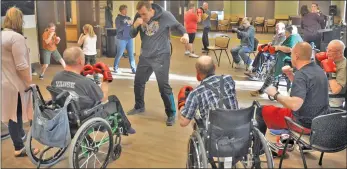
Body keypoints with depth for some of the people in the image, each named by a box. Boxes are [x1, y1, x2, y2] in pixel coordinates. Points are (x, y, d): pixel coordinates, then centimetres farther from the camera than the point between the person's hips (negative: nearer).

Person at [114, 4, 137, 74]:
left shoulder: (128, 18, 13)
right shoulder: (118, 18, -3)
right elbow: (119, 28, -15)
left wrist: (132, 24, -9)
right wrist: (127, 23, -23)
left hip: (129, 38, 5)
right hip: (122, 39, -5)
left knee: (131, 54, 3)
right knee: (119, 54, 3)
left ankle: (133, 69, 5)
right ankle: (115, 68, 18)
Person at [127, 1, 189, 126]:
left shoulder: (165, 16, -15)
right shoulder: (140, 18, -3)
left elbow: (177, 25, 1)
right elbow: (132, 35, 2)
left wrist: (185, 34, -20)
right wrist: (135, 25, -20)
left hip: (161, 56, -5)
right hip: (145, 56, 6)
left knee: (163, 86, -6)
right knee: (138, 82, 17)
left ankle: (171, 114, 9)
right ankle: (139, 107, 41)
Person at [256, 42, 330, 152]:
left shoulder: (302, 74, -25)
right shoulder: (318, 69, 4)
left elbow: (295, 105, -35)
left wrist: (275, 94, -20)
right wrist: (290, 74, 8)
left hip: (306, 123, -9)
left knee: (261, 111, 6)